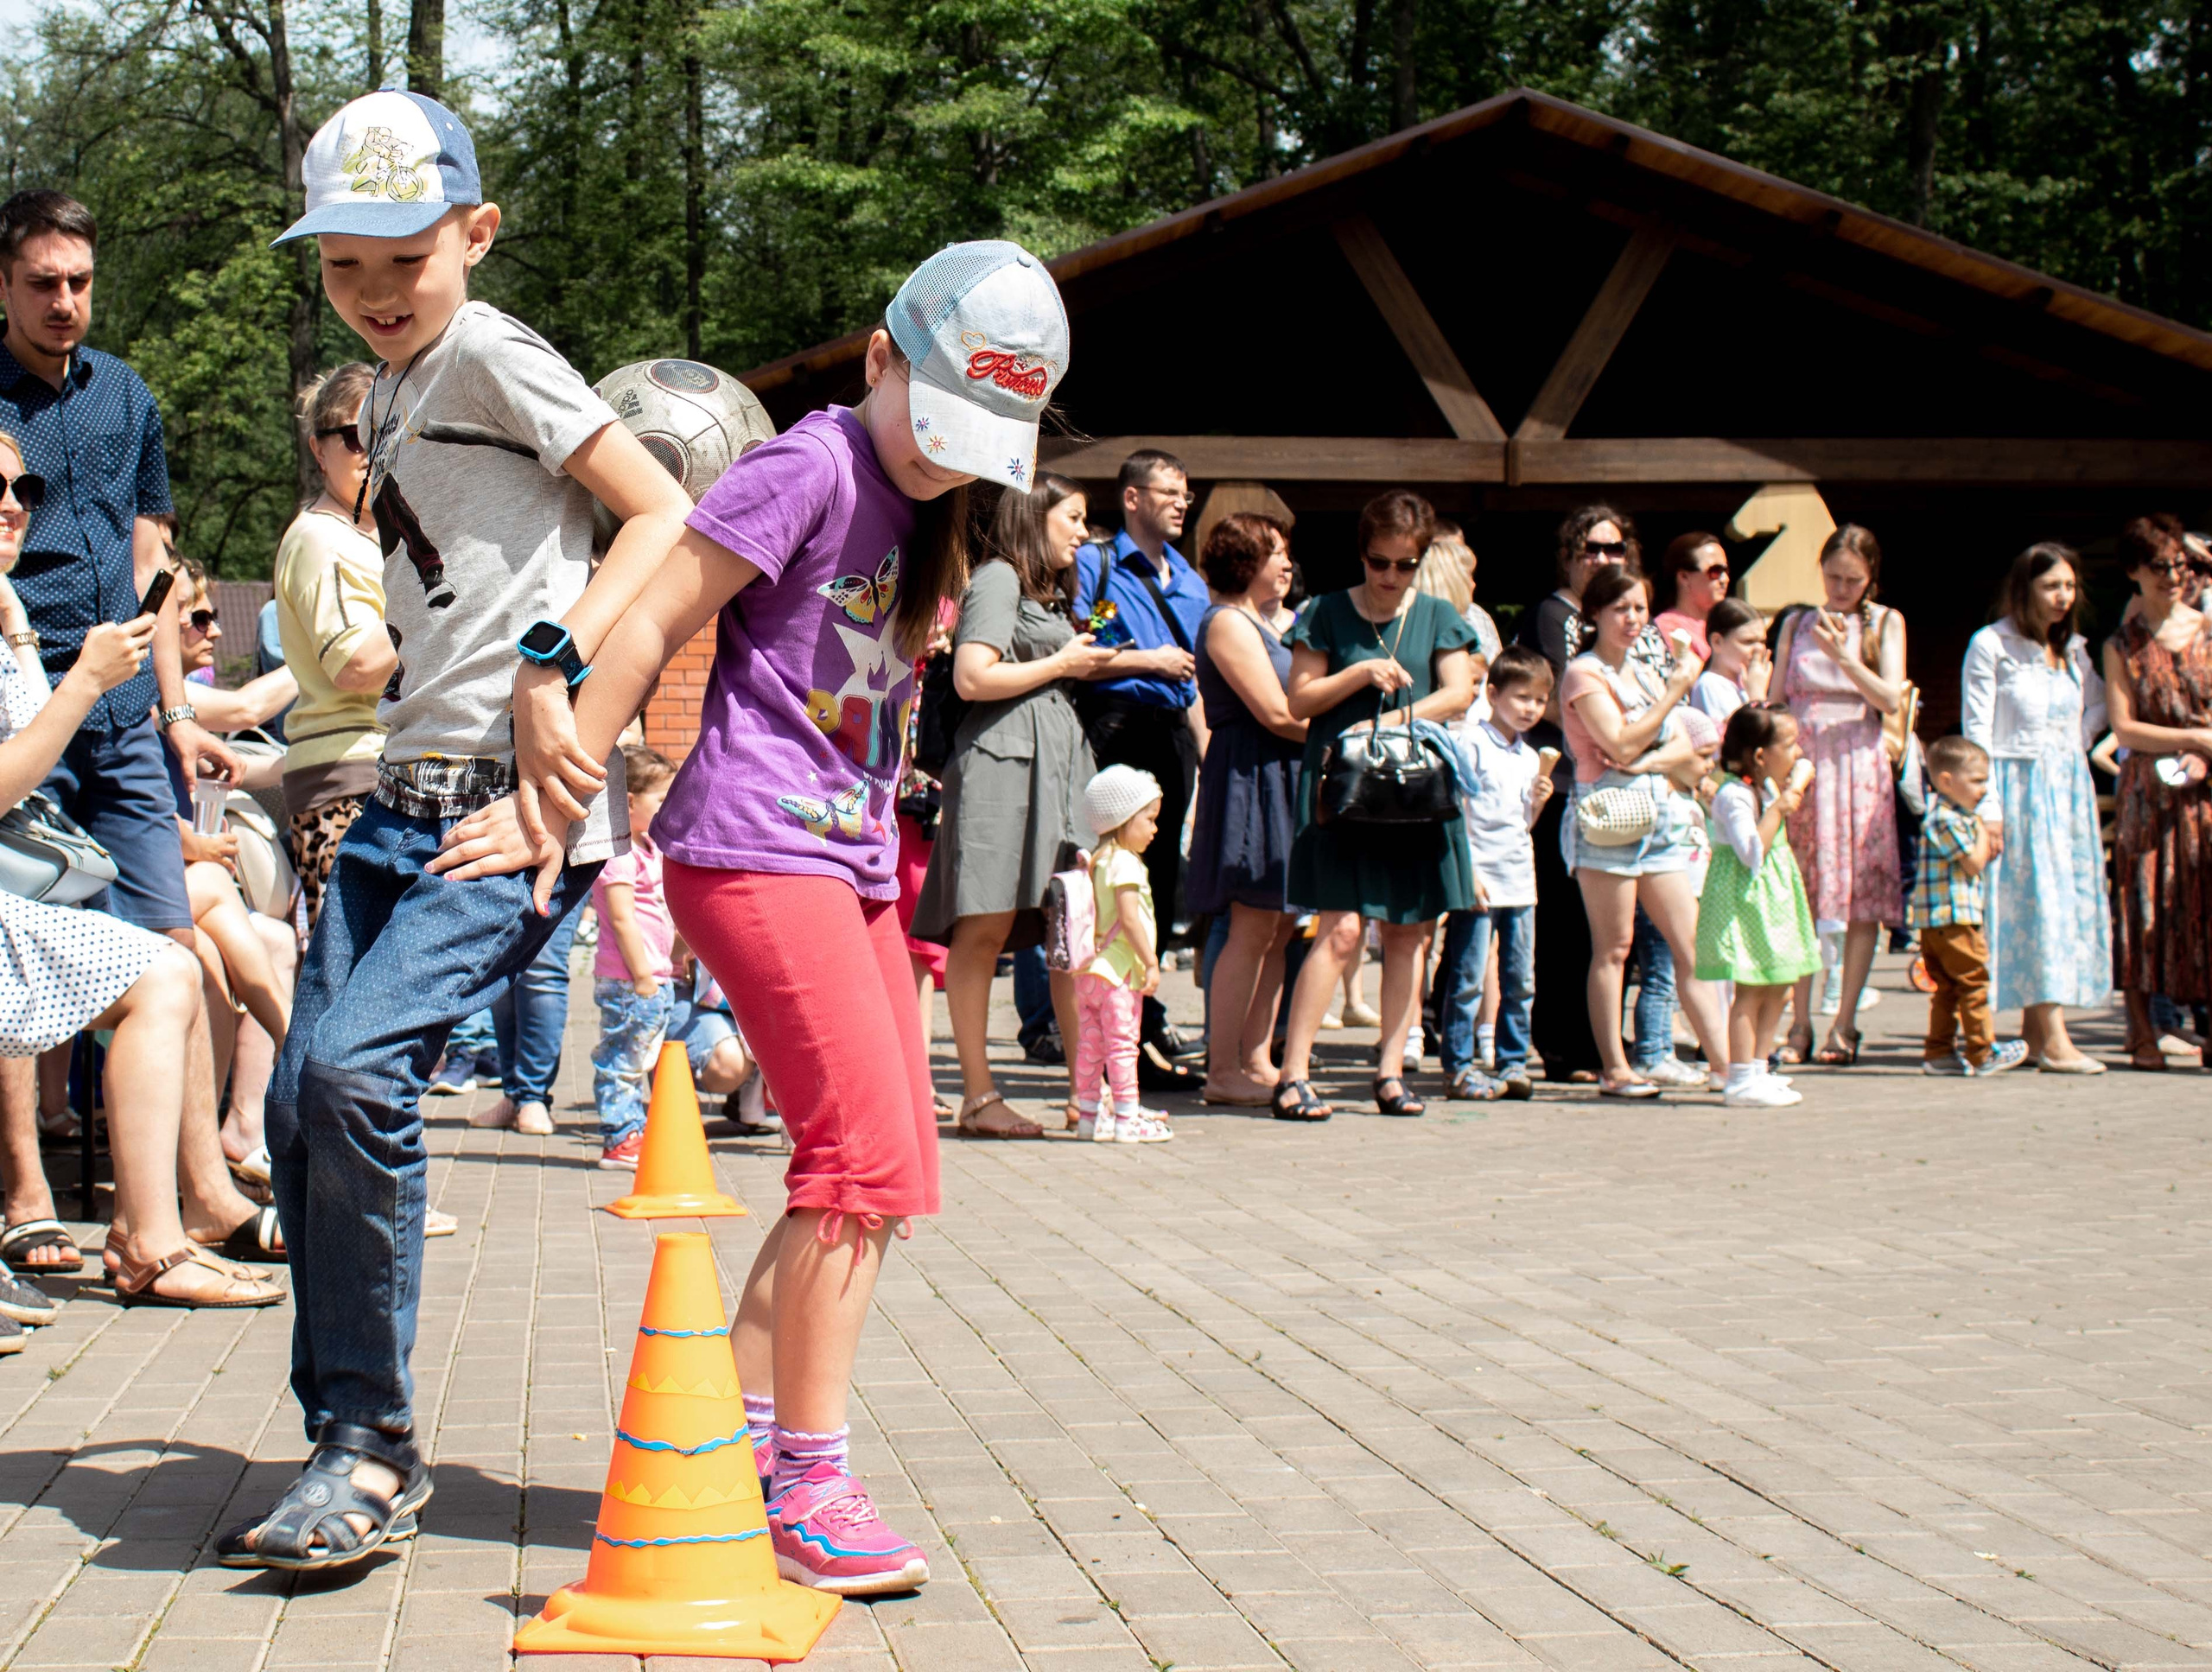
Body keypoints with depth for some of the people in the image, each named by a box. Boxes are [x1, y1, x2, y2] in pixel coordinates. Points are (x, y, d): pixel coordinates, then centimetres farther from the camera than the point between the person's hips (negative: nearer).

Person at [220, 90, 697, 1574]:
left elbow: (665, 512, -12)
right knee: (301, 1101, 3)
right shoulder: (388, 394, 21)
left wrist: (557, 667, -22)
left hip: (520, 799, -9)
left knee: (357, 1064, -23)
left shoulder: (490, 355, -5)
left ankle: (374, 1449, -12)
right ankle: (347, 1446, 13)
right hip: (411, 793, 9)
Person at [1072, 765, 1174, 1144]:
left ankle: (1089, 1114, 17)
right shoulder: (1124, 862, -14)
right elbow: (1129, 918, -20)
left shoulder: (1098, 859, 15)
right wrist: (1150, 962, -18)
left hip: (1090, 970, 9)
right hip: (1117, 970, -9)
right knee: (1122, 1043, -6)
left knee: (1090, 1044, 11)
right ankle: (1126, 1119, -5)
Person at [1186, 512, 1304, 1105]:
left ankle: (1257, 1061, 12)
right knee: (1253, 927, -9)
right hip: (1250, 780, -9)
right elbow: (1276, 713, -15)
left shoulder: (1280, 620, 21)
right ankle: (1223, 1072, -6)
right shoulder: (1228, 623, -9)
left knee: (1279, 928, 8)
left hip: (1286, 780, 9)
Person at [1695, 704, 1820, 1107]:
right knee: (1750, 990, -11)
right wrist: (1778, 810, -24)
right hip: (1744, 900, -10)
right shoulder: (1734, 796, -18)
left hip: (1773, 898, 10)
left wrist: (1794, 786, 10)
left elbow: (1806, 769, 31)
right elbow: (1752, 853, -26)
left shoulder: (1768, 786, 11)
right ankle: (1741, 1079, -10)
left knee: (1777, 990, 13)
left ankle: (1757, 1069, 23)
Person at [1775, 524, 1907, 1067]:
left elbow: (1890, 698, -4)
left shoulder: (1885, 623, 7)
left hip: (1858, 766, -2)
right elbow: (1777, 699, 11)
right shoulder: (1798, 624, 13)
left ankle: (1844, 1023, -1)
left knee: (1862, 899, -5)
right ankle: (1799, 1023, 4)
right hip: (1800, 763, 2)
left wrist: (1844, 657, -16)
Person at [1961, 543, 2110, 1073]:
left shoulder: (2073, 649, 11)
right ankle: (2053, 1039, -15)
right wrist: (1988, 806, -16)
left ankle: (2034, 1024, 10)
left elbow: (2100, 703, 28)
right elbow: (1976, 730, -10)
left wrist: (2079, 746, 10)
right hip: (2018, 788, -7)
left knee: (2072, 899, 3)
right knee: (2036, 898, -11)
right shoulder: (1990, 646, -7)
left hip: (2069, 790, 7)